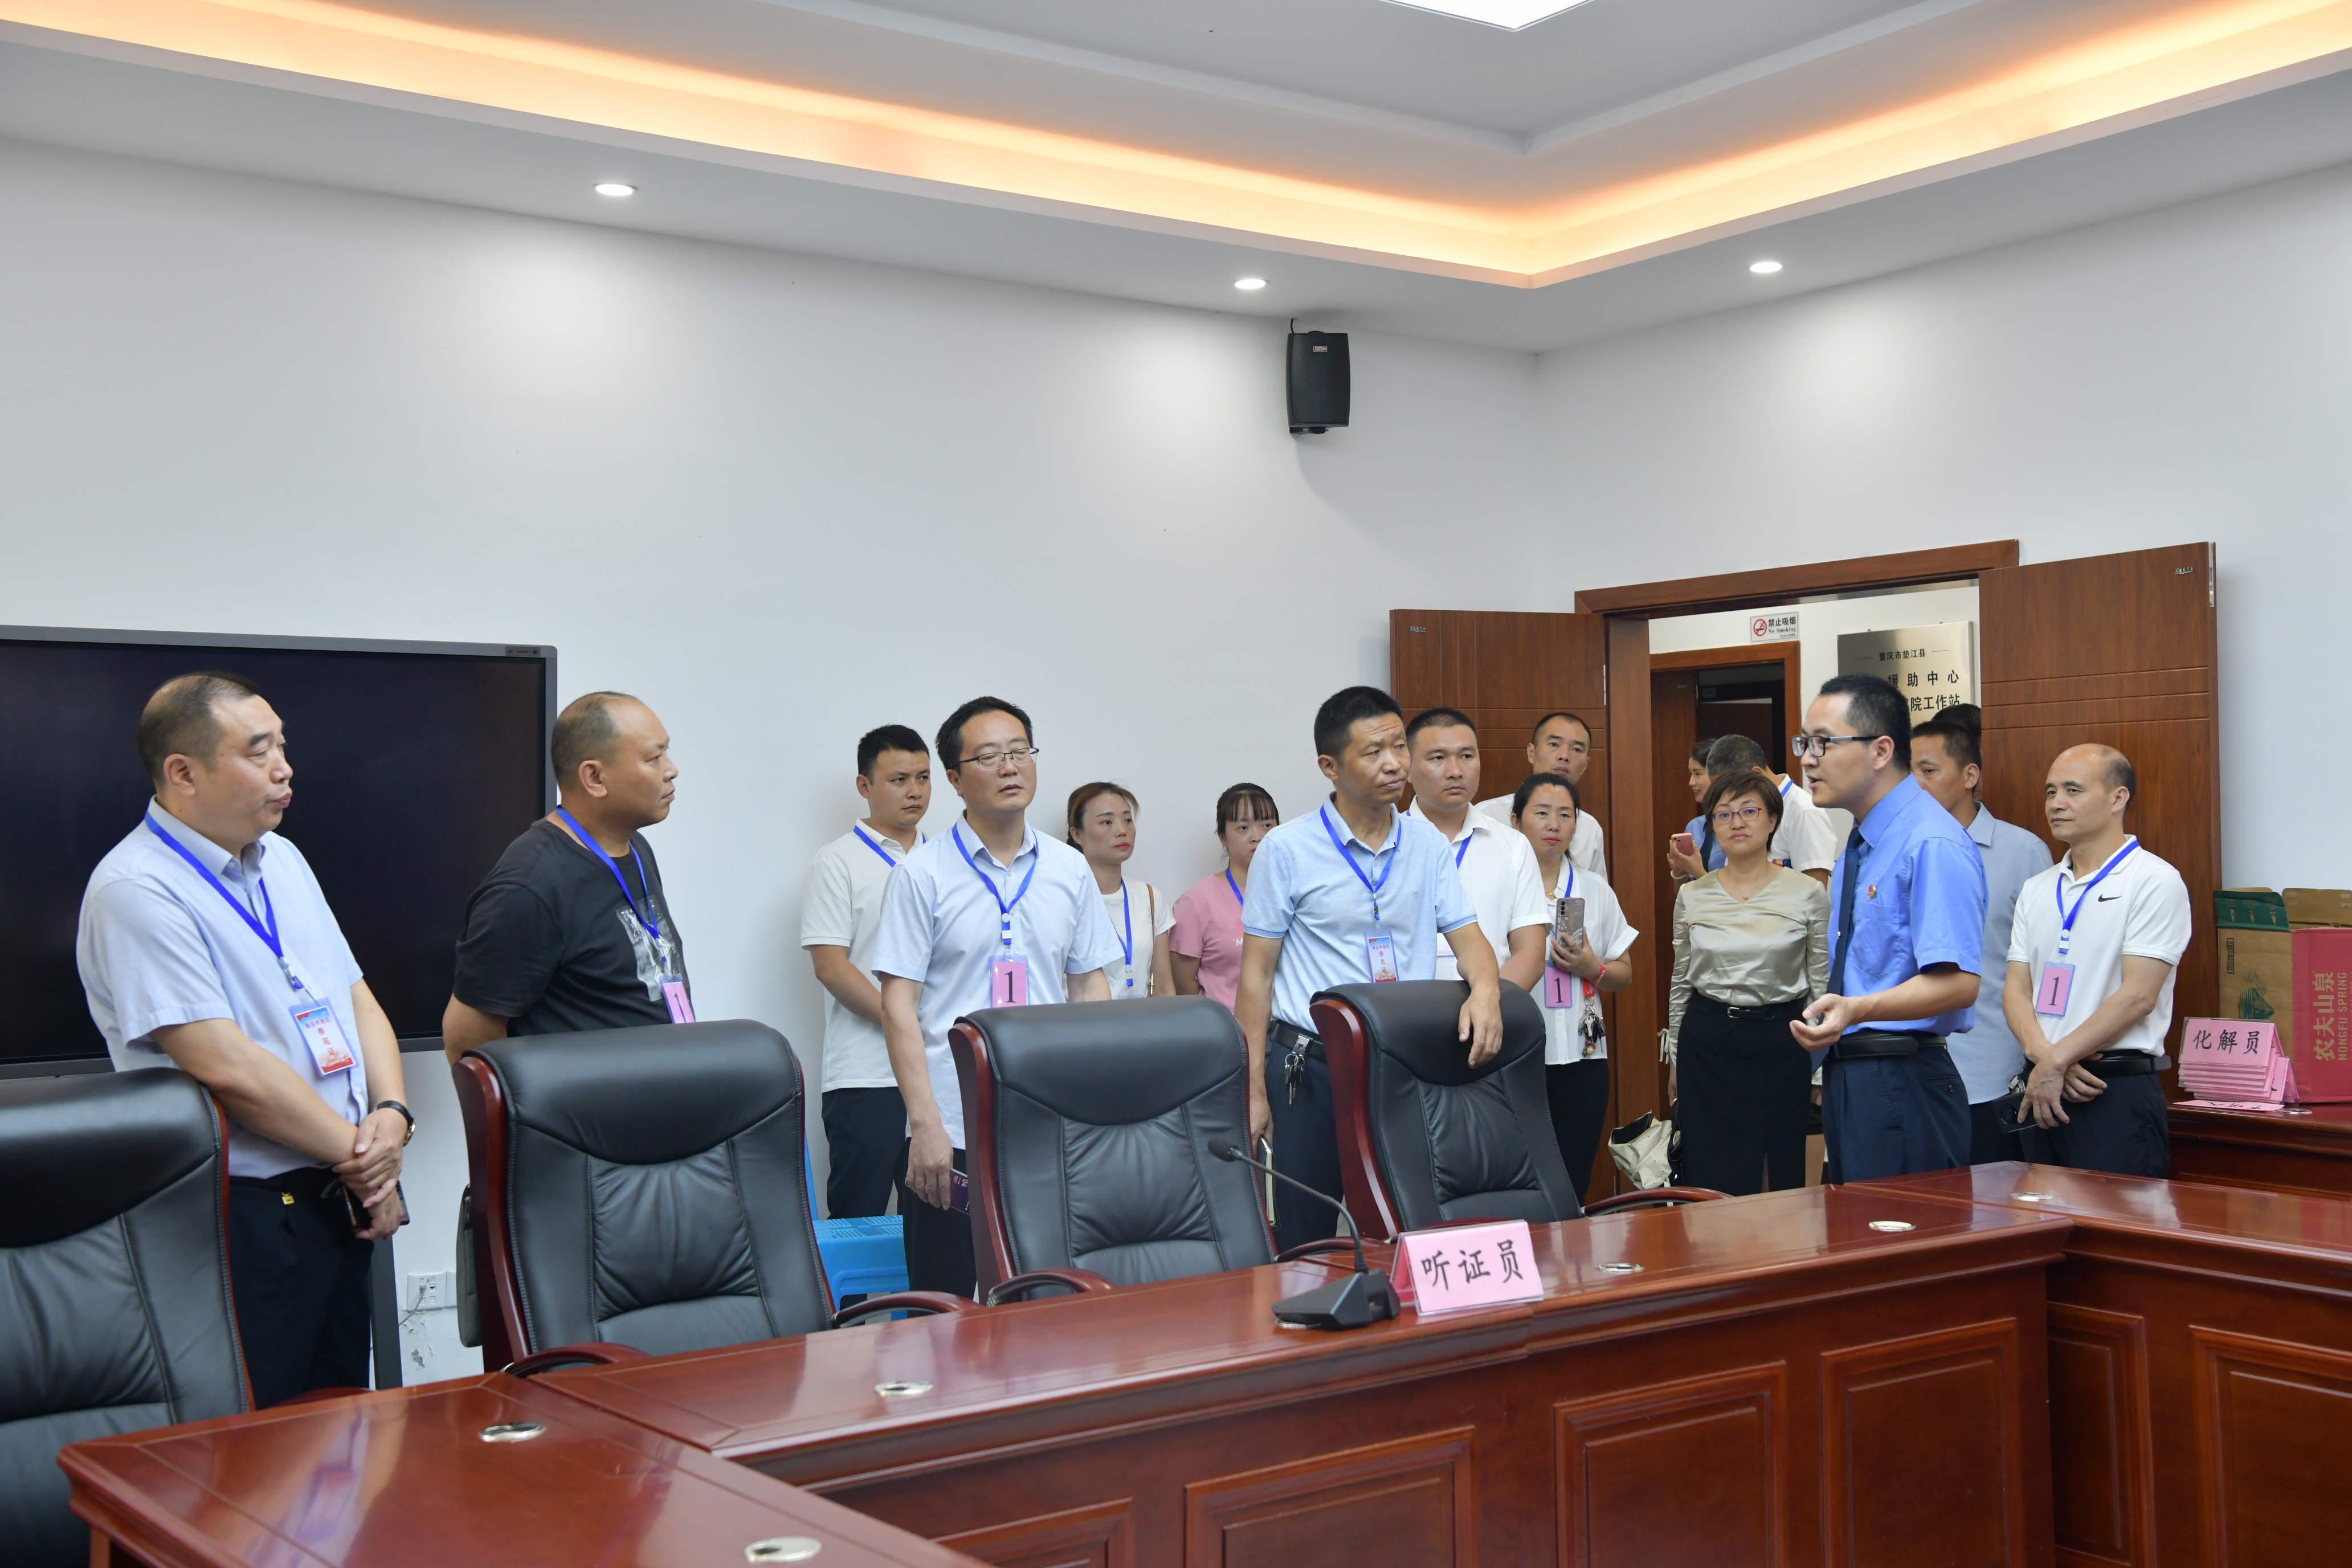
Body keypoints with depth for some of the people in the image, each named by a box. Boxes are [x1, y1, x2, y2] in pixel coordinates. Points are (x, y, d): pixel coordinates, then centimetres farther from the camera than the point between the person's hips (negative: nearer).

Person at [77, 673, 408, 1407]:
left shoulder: (281, 861, 13)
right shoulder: (136, 892, -15)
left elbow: (357, 1000, 14)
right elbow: (228, 1068, -21)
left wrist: (391, 1115, -4)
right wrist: (356, 1155, -13)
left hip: (338, 1201, 8)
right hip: (245, 1216, -8)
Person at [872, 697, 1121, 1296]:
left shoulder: (1070, 869, 10)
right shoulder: (923, 874, -2)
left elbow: (1090, 986, 14)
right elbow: (899, 1004, -5)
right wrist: (926, 1124, -12)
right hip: (953, 1133, -3)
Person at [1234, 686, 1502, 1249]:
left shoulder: (1426, 844, 8)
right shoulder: (1287, 849, -3)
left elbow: (1466, 936, 8)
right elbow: (1256, 973, -3)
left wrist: (1486, 990, -17)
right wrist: (1254, 1090, -7)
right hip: (1312, 1065, -3)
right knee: (1306, 1245, 3)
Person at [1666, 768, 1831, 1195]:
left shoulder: (1808, 894, -2)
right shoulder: (1691, 897, 5)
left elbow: (1822, 988, 1)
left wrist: (1820, 1070, 0)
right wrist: (1675, 1063, 14)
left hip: (1779, 1042, -2)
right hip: (1707, 1043, 2)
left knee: (1783, 1178, 3)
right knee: (1711, 1187, 2)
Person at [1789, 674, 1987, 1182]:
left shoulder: (1934, 845, -15)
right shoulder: (1858, 844, 16)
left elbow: (1958, 982, -23)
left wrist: (1856, 1010, -34)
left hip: (1903, 1084, -9)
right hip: (1847, 1078, 9)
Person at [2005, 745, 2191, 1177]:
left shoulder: (2154, 881, -5)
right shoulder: (2037, 890, 16)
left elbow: (2138, 995, -12)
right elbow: (2016, 989, 10)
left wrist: (2056, 1061, -12)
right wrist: (2043, 1056, -10)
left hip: (2117, 1092, -6)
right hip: (2042, 1091, 6)